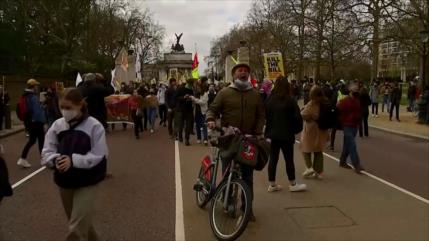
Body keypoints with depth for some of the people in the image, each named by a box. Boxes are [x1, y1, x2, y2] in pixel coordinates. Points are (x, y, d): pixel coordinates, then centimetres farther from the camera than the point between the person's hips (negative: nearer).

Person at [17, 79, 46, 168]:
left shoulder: (26, 96, 9)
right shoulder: (33, 97, -19)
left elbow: (27, 109, 16)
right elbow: (38, 110, -23)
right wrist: (42, 121, -17)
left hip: (29, 121, 9)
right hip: (36, 122, -9)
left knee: (31, 140, 14)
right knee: (41, 140, 4)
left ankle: (22, 159, 9)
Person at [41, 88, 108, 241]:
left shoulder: (94, 126, -15)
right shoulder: (58, 125, -2)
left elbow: (98, 156, -16)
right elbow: (46, 152, 2)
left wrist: (73, 160, -26)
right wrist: (56, 160, -20)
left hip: (87, 183, -5)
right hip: (64, 182, 5)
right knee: (82, 223, 22)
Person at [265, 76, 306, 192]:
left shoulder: (269, 100, 0)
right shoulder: (290, 100, -11)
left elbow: (264, 116, 5)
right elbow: (297, 117, -11)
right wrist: (296, 129, 4)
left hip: (272, 134, 4)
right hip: (286, 135, -4)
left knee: (273, 159, 9)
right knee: (289, 159, 6)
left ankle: (272, 184, 15)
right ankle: (293, 184, 17)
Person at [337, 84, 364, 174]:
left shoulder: (358, 101, 9)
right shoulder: (345, 101, -13)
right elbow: (338, 112, -13)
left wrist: (358, 121, 11)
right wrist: (342, 123, -9)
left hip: (355, 126, 7)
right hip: (347, 126, -7)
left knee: (347, 145, 15)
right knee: (352, 145, -10)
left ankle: (342, 162, 26)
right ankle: (356, 165, -9)